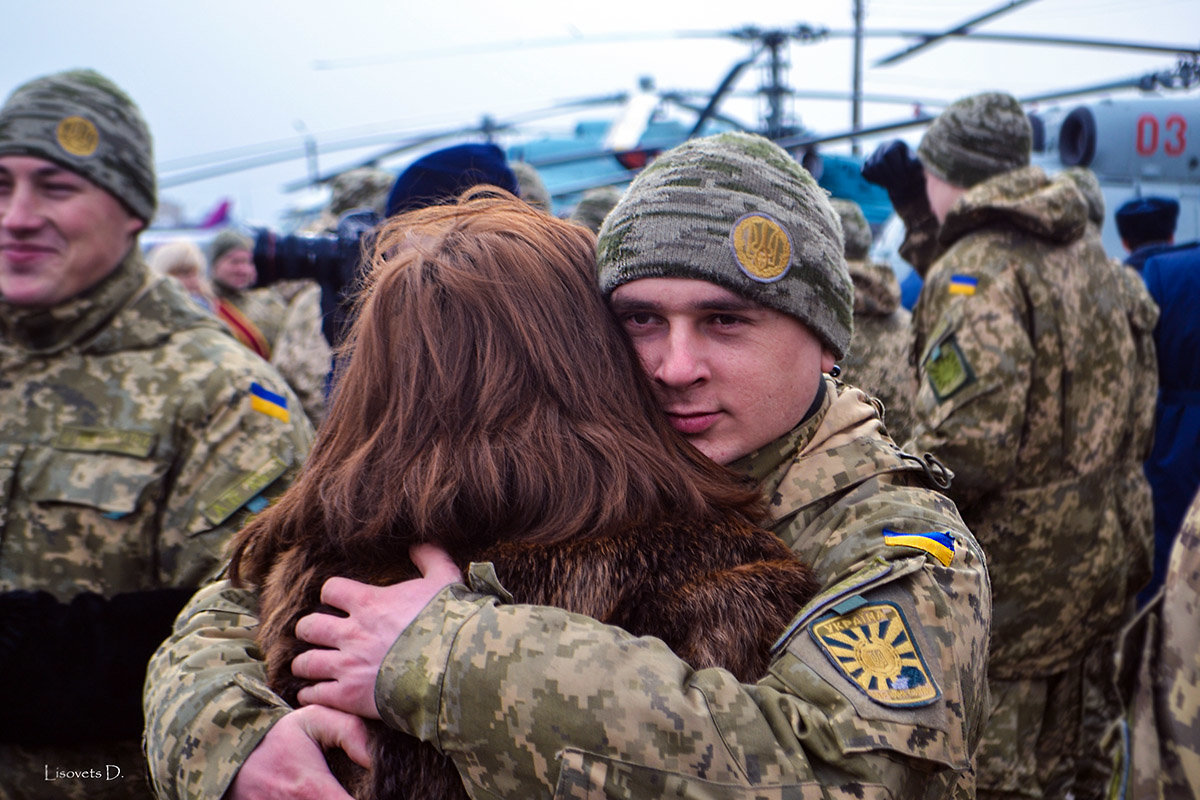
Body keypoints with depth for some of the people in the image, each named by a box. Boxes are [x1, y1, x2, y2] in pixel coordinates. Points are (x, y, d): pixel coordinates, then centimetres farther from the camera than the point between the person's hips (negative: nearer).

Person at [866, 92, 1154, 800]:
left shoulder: (976, 269, -18)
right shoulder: (1088, 255, 10)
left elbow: (968, 440, -30)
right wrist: (925, 224, 25)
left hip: (1014, 566, -9)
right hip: (1107, 551, 9)